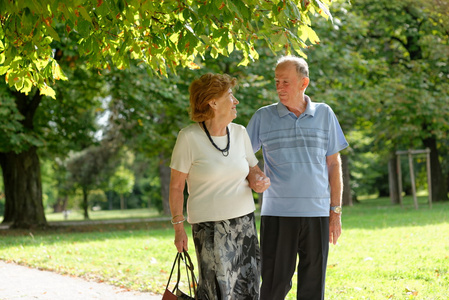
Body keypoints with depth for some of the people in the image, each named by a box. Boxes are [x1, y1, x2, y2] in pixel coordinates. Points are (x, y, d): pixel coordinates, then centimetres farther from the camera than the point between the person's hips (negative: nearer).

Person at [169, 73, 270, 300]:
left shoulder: (240, 133, 6)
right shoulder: (189, 137, -9)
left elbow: (253, 171, 16)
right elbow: (176, 186, -4)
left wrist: (259, 181, -8)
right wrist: (178, 228, -6)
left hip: (244, 221, 5)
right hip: (209, 226, -5)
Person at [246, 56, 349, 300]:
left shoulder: (324, 114, 8)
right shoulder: (263, 117, 4)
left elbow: (333, 164, 11)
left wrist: (336, 212, 7)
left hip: (317, 215, 2)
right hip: (277, 214, -1)